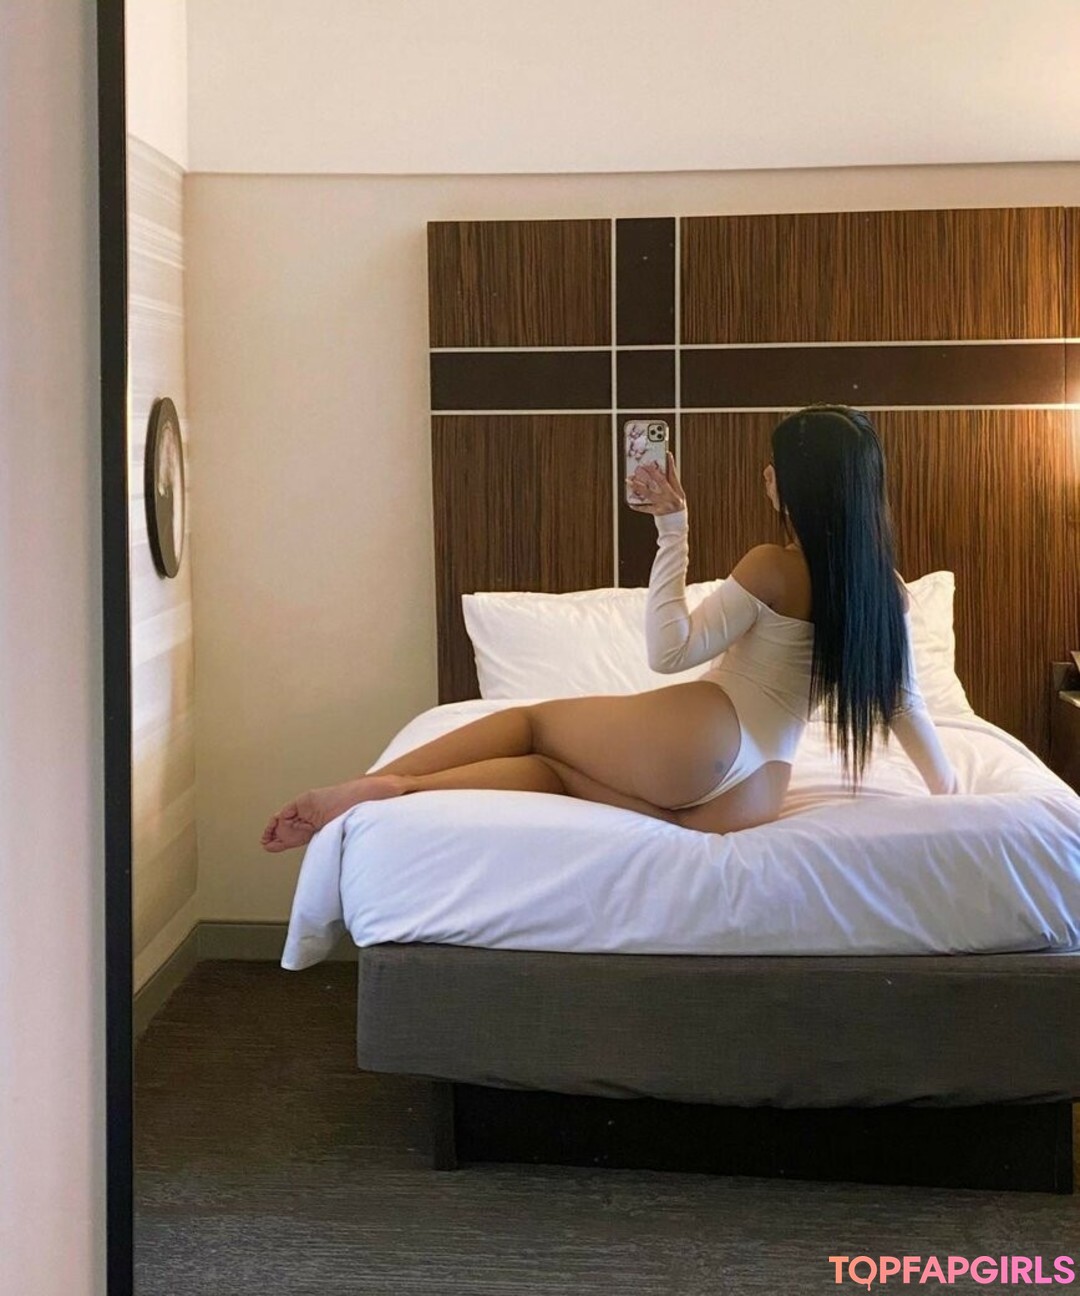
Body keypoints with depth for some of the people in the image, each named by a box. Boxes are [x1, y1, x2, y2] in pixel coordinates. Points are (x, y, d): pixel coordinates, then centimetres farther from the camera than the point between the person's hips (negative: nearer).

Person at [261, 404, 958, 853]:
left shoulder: (771, 568, -7)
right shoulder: (888, 590, 10)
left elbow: (669, 650, -7)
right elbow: (907, 705, 18)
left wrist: (673, 530, -6)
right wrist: (948, 787, 34)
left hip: (697, 745, -6)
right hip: (743, 802, 6)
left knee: (529, 720, 12)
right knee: (552, 767, 13)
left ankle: (377, 785, -3)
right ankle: (399, 791, -7)